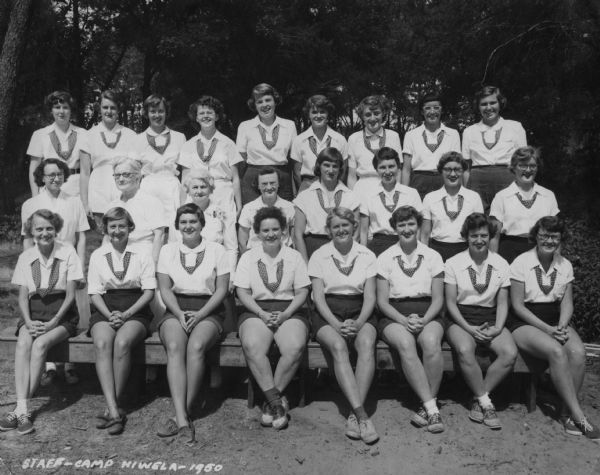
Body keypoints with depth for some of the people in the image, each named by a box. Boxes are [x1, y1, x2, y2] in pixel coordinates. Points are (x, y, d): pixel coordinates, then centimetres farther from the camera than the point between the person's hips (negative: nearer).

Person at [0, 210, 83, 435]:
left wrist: (53, 322, -15)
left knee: (40, 344, -30)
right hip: (33, 312, 3)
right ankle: (22, 409, -34)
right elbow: (23, 297, 5)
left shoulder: (67, 252, -3)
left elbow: (70, 295, -4)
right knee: (23, 343, -28)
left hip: (62, 313, -3)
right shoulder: (26, 257, 6)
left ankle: (20, 409, -26)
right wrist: (29, 322, -13)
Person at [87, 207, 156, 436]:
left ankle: (112, 408, -23)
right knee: (102, 343, -31)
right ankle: (114, 410, -36)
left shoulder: (142, 255, 7)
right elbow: (95, 293, 7)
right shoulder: (97, 256, 13)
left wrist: (125, 314, -12)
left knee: (122, 343, -33)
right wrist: (110, 315, -11)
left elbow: (149, 292, 2)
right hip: (105, 310, 1)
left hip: (135, 311, -1)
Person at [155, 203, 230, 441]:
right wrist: (180, 314, -10)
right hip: (176, 310, 1)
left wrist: (199, 315, -12)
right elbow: (165, 289, 7)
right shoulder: (167, 250, 14)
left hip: (208, 311, -1)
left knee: (196, 346, -32)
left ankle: (182, 415, -25)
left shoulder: (217, 250, 8)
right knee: (174, 347, -30)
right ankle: (183, 419, -37)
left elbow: (222, 289, 2)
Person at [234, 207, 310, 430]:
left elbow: (302, 292, 6)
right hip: (256, 310, 0)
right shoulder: (248, 257, 14)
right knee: (252, 346, -33)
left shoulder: (294, 256, 13)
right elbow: (242, 292, 4)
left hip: (289, 310, 0)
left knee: (295, 348, -31)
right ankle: (277, 402, -25)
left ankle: (271, 401, -15)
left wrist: (285, 314, -11)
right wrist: (262, 314, -12)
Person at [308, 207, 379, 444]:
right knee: (338, 346, -33)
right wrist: (337, 324, -16)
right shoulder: (318, 256, 7)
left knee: (367, 344, -32)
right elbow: (318, 297, -1)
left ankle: (354, 414, -32)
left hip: (359, 312, 1)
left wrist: (358, 323, -15)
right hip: (328, 314, -1)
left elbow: (370, 298, 4)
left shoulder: (367, 256, 10)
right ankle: (362, 415, -38)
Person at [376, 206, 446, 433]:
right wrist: (404, 321, -15)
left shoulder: (433, 256, 10)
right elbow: (382, 301, 2)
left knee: (431, 342, -34)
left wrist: (423, 320, -13)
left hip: (427, 315, 1)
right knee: (405, 343, -34)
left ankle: (426, 406, -23)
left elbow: (438, 299, 6)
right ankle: (432, 409, -31)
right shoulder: (385, 258, 7)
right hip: (394, 316, -1)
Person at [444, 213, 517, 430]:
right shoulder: (453, 263, 0)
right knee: (465, 350, -35)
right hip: (461, 319, -2)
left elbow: (502, 303, 8)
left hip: (490, 319, 3)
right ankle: (486, 403, -15)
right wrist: (469, 328, -14)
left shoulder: (501, 264, 7)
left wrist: (498, 328, -10)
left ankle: (479, 400, -9)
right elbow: (450, 302, -2)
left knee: (510, 353, -26)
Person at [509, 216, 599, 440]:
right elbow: (518, 305, -8)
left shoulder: (565, 265, 9)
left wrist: (561, 327, -13)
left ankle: (566, 410, -13)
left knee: (578, 352, -27)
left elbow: (567, 303, 7)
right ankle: (578, 416, -22)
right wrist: (547, 329, -17)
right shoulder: (521, 263, -6)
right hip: (525, 323, -4)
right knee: (556, 352, -32)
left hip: (556, 323, 4)